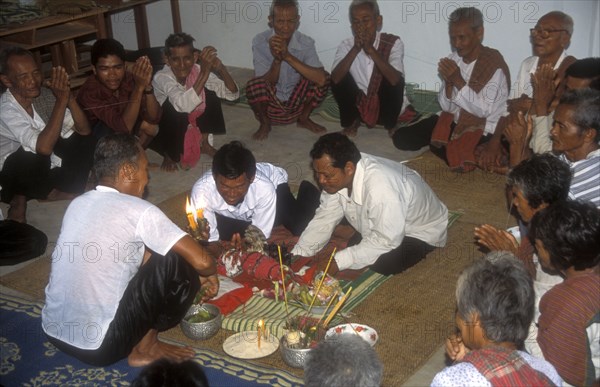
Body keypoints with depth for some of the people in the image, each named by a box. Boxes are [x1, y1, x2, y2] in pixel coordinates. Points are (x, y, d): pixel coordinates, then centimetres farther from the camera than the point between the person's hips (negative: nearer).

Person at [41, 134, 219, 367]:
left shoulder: (78, 203, 8)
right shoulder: (138, 211, -15)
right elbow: (201, 261, -17)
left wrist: (193, 275, 20)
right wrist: (208, 274, 7)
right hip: (98, 347, -8)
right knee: (178, 262, -3)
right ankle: (145, 347, 10)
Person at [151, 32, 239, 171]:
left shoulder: (197, 71, -17)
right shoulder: (161, 77, -31)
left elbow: (233, 94, -21)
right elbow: (184, 105, -49)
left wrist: (221, 67, -39)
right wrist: (204, 73, -52)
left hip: (189, 123, 5)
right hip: (162, 129, -5)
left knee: (210, 94, -17)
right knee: (176, 106, -35)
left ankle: (204, 143, 2)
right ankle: (169, 154, -10)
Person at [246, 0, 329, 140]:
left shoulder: (306, 43, -14)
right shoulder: (260, 41, -16)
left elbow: (321, 80, -29)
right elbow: (267, 83, -20)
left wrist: (288, 56, -36)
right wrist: (277, 59, -38)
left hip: (297, 103, 2)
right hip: (271, 105, -2)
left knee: (323, 78, -21)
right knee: (255, 84, -32)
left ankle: (304, 118, 6)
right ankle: (265, 123, -1)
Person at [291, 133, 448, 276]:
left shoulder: (381, 188, -42)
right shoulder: (337, 175, -19)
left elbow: (387, 240, -37)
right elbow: (325, 218, -10)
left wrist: (337, 262, -37)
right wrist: (295, 256, -19)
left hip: (419, 231, -6)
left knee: (383, 262, -32)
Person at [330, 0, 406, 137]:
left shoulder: (393, 43, -15)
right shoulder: (346, 45, -9)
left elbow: (396, 80, -32)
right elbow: (335, 79, -26)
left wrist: (371, 49, -35)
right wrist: (355, 49, -33)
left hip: (385, 107, -1)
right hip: (358, 106, 2)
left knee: (393, 81, -29)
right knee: (340, 79, -22)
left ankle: (390, 123, 0)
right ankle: (352, 121, 4)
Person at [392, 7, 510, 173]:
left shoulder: (494, 64, -17)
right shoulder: (453, 59, 1)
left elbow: (483, 110, -23)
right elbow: (447, 107, 0)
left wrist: (458, 80, -28)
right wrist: (448, 81, -20)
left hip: (481, 130, -6)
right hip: (453, 121, 6)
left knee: (439, 149, -30)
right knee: (402, 138, -5)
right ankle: (452, 147, 14)